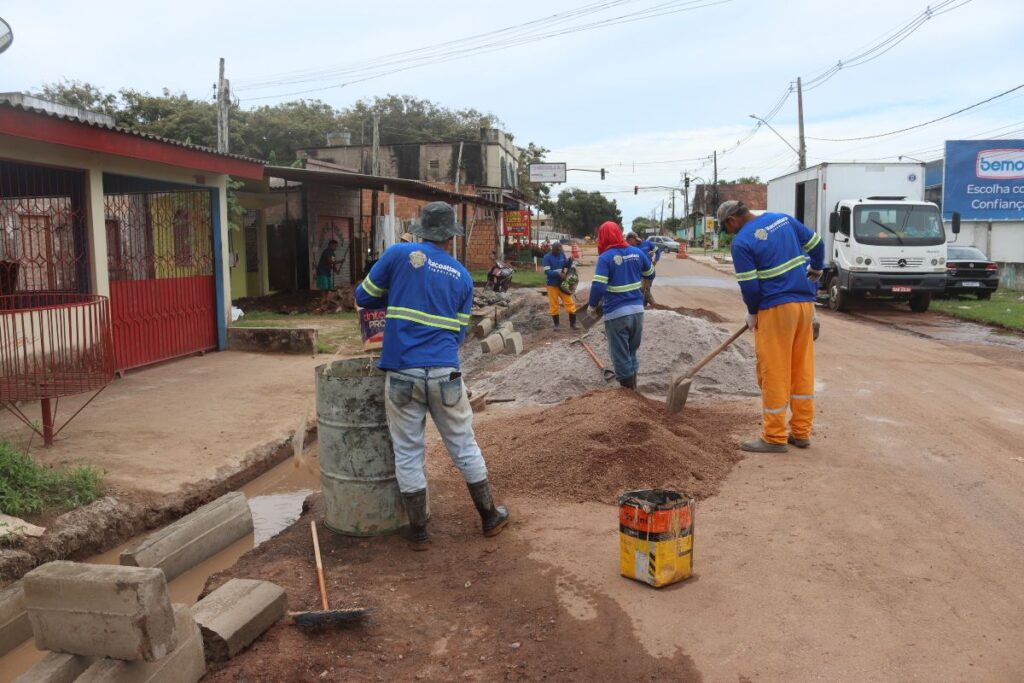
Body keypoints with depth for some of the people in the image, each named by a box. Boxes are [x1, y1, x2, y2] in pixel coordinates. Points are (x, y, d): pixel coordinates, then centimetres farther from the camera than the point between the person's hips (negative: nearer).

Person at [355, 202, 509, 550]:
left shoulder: (399, 254, -1)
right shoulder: (462, 276, 8)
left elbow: (363, 296, 7)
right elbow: (458, 332, 12)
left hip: (402, 374, -1)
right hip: (445, 374, 2)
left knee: (407, 453, 10)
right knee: (464, 446, 15)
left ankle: (419, 532, 17)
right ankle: (490, 518, 27)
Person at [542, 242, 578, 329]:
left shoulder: (562, 254, 1)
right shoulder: (547, 257, -11)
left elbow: (566, 266, 11)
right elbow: (547, 271, -18)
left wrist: (570, 261, -11)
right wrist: (558, 274, -30)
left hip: (563, 283, 3)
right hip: (552, 285, -3)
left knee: (570, 303, 2)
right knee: (554, 305, 5)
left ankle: (572, 323, 11)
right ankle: (556, 324, 18)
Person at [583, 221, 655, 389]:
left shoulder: (605, 257, -13)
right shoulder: (637, 252, 4)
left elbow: (598, 286, -20)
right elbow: (650, 275, 18)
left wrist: (592, 305, -4)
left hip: (616, 313, -6)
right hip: (637, 310, 6)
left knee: (621, 355, 5)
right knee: (632, 351, 21)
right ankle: (632, 387, 29)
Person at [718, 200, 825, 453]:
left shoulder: (742, 242, -11)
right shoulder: (783, 219, 9)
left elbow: (749, 287, -12)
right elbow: (817, 244, 17)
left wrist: (752, 314, 5)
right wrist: (815, 272, 33)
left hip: (776, 308, -7)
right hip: (805, 303, 8)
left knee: (774, 374, 0)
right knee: (802, 370, 12)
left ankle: (775, 438, 7)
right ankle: (801, 432, 20)